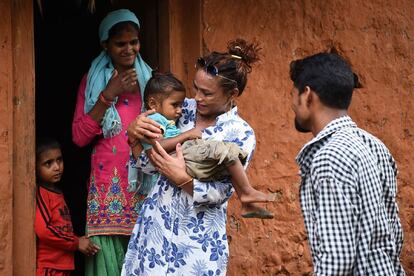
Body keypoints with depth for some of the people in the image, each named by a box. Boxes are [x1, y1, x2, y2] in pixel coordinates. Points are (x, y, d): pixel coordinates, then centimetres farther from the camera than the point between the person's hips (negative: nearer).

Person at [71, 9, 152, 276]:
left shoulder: (149, 79, 12)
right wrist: (108, 95, -9)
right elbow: (79, 137, -2)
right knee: (108, 253, -6)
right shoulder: (93, 80, 8)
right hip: (107, 184, -1)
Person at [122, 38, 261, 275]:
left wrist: (182, 178, -26)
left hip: (198, 235, -4)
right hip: (157, 220, 4)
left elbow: (221, 192, -13)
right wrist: (134, 132, -14)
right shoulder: (184, 109, 2)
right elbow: (147, 162, 5)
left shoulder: (241, 134, -9)